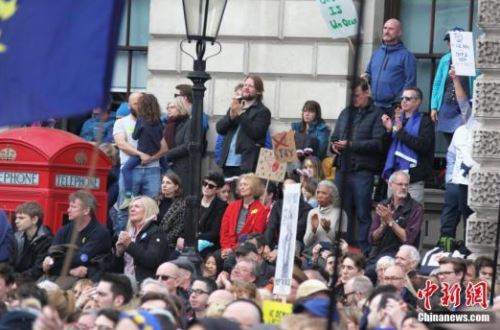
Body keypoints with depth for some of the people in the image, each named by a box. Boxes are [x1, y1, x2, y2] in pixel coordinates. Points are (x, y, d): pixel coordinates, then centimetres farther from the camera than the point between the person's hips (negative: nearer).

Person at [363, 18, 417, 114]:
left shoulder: (406, 56, -3)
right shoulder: (376, 53, 18)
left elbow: (410, 82, -9)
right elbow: (368, 73, 28)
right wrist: (366, 77, 4)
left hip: (394, 109, -6)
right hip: (375, 107, 6)